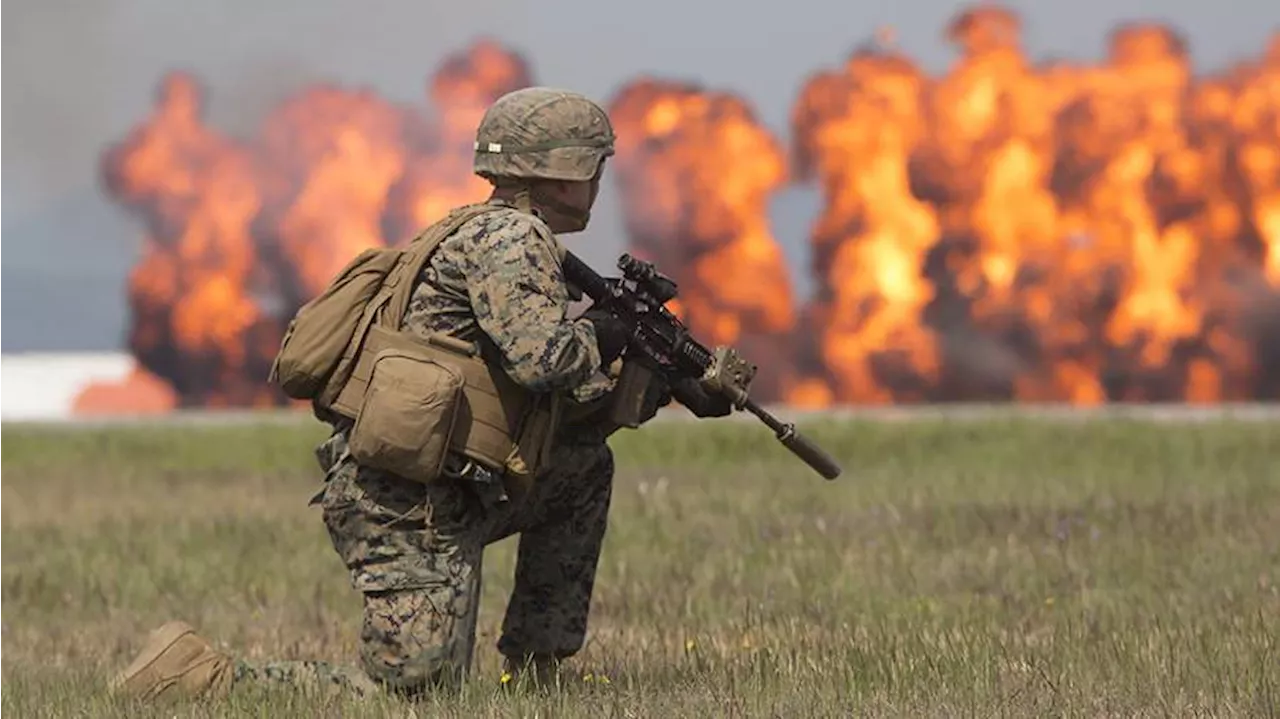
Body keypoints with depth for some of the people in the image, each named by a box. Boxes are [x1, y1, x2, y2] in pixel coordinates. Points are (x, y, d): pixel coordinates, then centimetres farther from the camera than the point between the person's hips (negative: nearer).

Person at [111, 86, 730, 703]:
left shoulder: (511, 238, 21)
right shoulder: (511, 240, -9)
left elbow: (559, 397, 25)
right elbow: (541, 361, -24)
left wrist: (665, 386, 15)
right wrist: (599, 335, -3)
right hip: (406, 505, -10)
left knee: (585, 466, 22)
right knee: (412, 690, -13)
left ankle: (533, 672, 20)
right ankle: (202, 676, -10)